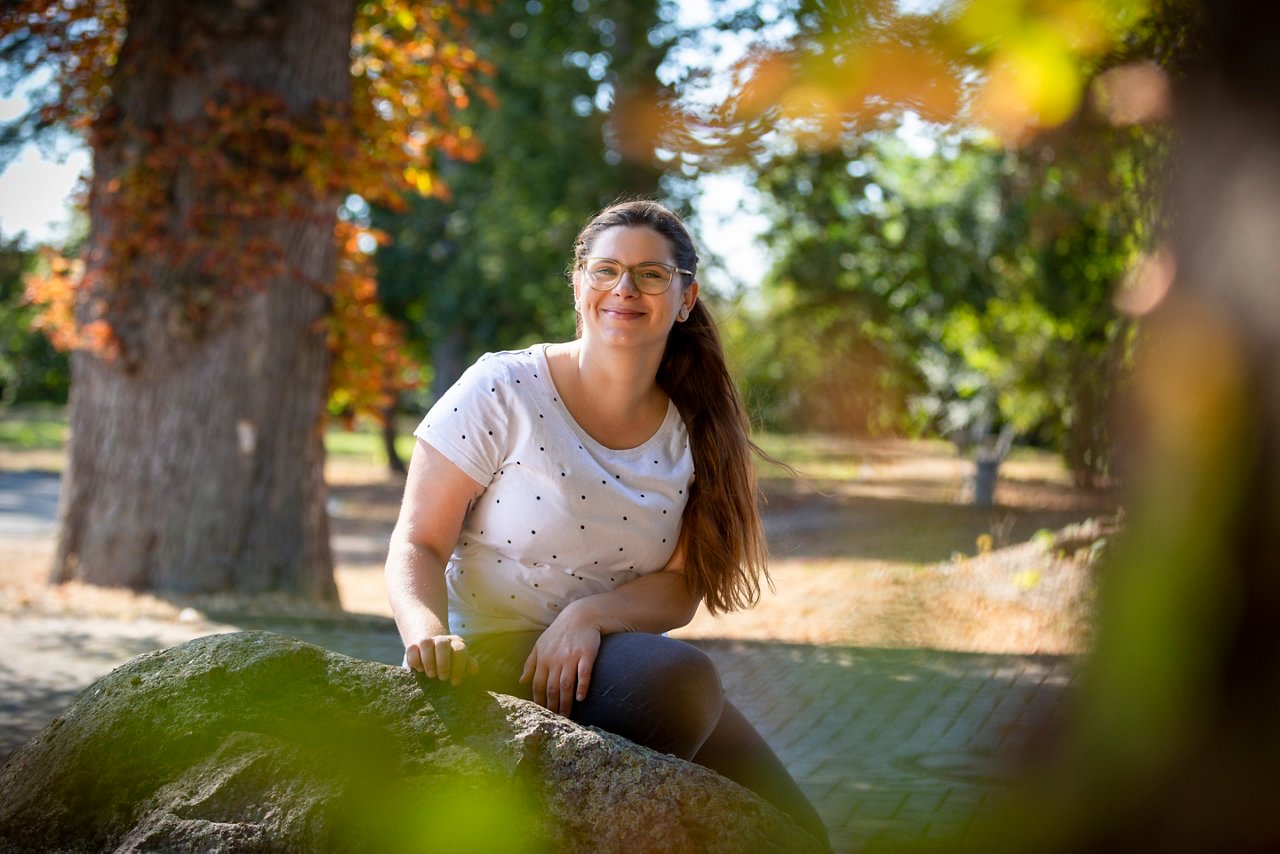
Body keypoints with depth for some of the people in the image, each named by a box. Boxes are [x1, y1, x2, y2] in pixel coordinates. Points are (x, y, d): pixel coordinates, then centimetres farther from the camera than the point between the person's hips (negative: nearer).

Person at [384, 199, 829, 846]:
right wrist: (428, 634, -32)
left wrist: (588, 614, -21)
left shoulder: (691, 431, 3)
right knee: (680, 677, -32)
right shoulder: (504, 390, -9)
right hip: (498, 654, -5)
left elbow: (680, 590, -1)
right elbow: (418, 544, -11)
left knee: (793, 833, -6)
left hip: (613, 655, 5)